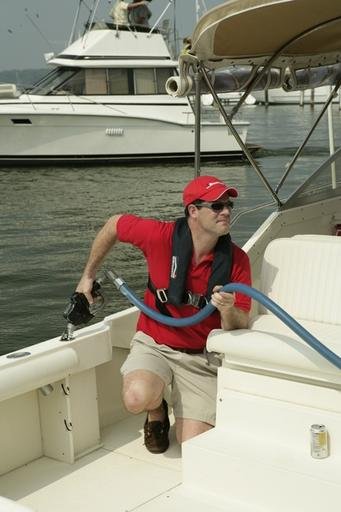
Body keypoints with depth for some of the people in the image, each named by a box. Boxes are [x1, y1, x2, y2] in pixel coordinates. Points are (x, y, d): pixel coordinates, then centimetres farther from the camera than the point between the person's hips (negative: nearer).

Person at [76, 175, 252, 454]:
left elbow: (239, 327, -8)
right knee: (137, 397, -33)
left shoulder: (237, 260, -12)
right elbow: (114, 224, 2)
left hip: (202, 357, 1)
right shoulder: (161, 236, -17)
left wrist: (228, 310, -33)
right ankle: (157, 411, 8)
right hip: (155, 343, -1)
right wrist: (88, 275, 9)